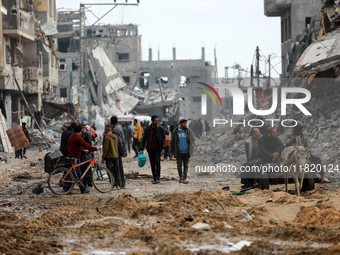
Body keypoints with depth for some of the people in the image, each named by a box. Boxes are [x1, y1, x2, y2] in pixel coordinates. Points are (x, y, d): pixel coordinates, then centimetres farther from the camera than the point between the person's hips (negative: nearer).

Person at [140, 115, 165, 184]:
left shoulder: (160, 129, 1)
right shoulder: (147, 129, 1)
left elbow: (163, 138, 5)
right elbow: (144, 139, 3)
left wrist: (163, 148, -7)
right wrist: (141, 149, -4)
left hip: (157, 149, -1)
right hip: (150, 149, 1)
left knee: (157, 162, -18)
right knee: (152, 164, 4)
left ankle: (158, 177, -7)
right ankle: (155, 179, 12)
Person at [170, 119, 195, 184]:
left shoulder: (189, 131, 3)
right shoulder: (175, 132, 2)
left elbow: (193, 140, 8)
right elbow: (172, 142, 8)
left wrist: (191, 149, 0)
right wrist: (171, 151, 7)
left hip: (186, 152, 0)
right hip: (178, 152, 0)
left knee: (186, 165, 0)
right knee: (179, 165, 6)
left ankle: (184, 179, 2)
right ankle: (180, 177, 26)